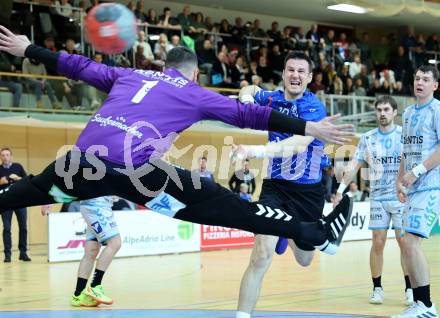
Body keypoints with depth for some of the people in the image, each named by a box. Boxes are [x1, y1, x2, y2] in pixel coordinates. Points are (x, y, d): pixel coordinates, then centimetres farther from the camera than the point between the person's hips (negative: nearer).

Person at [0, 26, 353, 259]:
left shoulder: (131, 75, 28)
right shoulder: (197, 94, 18)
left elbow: (80, 66, 34)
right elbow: (249, 115, 12)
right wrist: (309, 128, 13)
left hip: (86, 159, 4)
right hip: (137, 168, -4)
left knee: (31, 189, 30)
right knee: (232, 208, -1)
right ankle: (319, 234, 2)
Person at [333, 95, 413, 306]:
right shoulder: (368, 138, 6)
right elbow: (354, 165, 8)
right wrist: (340, 190, 3)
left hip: (402, 196, -2)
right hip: (378, 197, 2)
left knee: (404, 241, -5)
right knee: (378, 242, 0)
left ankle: (410, 289, 3)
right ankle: (377, 288, 9)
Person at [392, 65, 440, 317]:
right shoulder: (409, 113, 17)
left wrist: (417, 171, -18)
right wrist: (400, 179, 15)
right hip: (414, 187, 9)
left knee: (411, 242, -16)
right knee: (411, 244, 8)